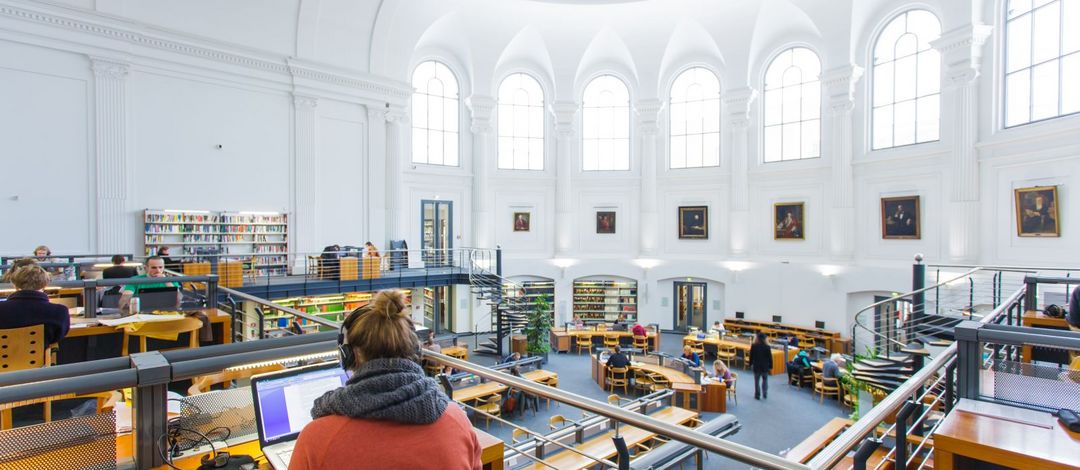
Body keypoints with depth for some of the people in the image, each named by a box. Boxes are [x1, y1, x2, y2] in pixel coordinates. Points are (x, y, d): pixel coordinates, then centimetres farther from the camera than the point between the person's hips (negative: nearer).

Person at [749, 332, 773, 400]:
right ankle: (765, 394, 20)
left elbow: (751, 356, -4)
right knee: (765, 380, 19)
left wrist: (750, 364, 10)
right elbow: (770, 357, -6)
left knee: (757, 381, 9)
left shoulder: (754, 346, -12)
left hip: (756, 366, -1)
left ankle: (757, 395, 12)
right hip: (765, 366, 1)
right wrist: (770, 367, 5)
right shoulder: (767, 347, -12)